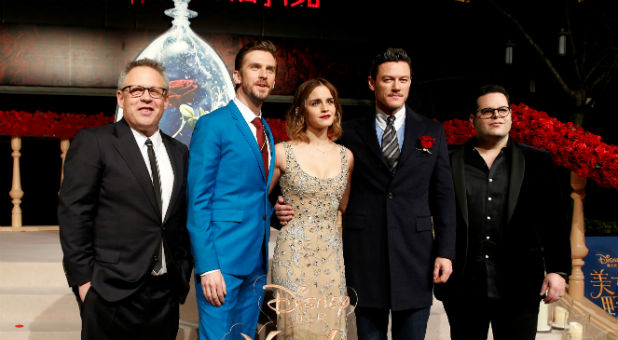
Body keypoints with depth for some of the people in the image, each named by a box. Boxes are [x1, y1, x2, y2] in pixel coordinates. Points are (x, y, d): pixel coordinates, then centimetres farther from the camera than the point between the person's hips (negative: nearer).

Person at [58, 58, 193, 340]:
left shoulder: (179, 153, 11)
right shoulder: (93, 142, -3)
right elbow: (73, 214, -8)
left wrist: (183, 272, 8)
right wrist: (83, 280, -11)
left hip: (166, 293, 5)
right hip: (111, 294, -4)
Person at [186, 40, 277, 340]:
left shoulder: (266, 132, 16)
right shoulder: (213, 125, -7)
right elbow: (197, 200, -12)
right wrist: (207, 267, -18)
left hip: (257, 260, 7)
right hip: (222, 260, -7)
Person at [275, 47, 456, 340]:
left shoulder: (432, 132, 8)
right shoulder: (350, 133, 4)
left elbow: (443, 195, 7)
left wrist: (445, 251, 0)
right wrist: (288, 207, -11)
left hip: (415, 253, 1)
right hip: (364, 254, -1)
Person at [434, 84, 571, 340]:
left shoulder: (537, 162, 8)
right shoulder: (450, 164, 4)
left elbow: (554, 222, 4)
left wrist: (558, 270, -3)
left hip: (519, 289, 0)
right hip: (463, 288, 0)